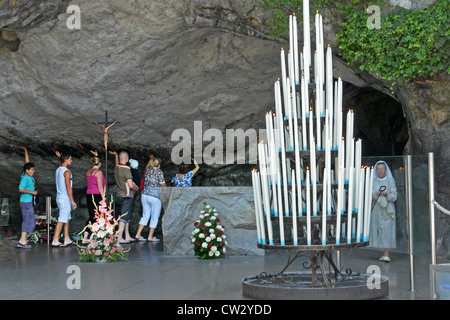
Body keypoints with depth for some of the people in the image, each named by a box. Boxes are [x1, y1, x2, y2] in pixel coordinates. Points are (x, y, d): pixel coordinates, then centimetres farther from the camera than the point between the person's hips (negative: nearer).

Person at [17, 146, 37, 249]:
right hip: (26, 202, -10)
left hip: (29, 201, 10)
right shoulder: (25, 178, -14)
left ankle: (23, 239, 14)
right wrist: (32, 192, -16)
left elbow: (27, 163, 20)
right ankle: (22, 241, -16)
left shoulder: (28, 176, 10)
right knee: (28, 220, -12)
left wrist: (25, 151, 24)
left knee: (31, 221, 12)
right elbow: (21, 189, -22)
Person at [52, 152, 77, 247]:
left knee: (67, 219, 16)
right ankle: (55, 241, -8)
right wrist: (72, 201, -18)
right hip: (65, 198, -10)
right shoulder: (67, 172, -16)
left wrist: (60, 157, 45)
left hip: (59, 197, 10)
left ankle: (67, 239, 19)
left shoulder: (58, 170, 10)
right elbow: (68, 187, -19)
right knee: (62, 220, -7)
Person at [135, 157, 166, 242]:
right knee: (154, 217, 6)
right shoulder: (159, 172, -8)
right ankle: (150, 236, 9)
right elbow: (163, 185, -7)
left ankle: (138, 234, 12)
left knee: (145, 215, 16)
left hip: (144, 195, 6)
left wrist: (150, 160, 46)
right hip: (155, 196, -6)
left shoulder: (147, 171, 8)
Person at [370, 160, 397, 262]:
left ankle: (386, 255, -15)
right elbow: (370, 195, 1)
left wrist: (386, 194, -23)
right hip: (377, 209, 3)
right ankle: (384, 253, 11)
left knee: (387, 230, -10)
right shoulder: (373, 182, 11)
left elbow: (394, 196, -4)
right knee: (378, 230, 1)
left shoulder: (391, 181, 2)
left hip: (388, 209, -3)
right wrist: (376, 193, -20)